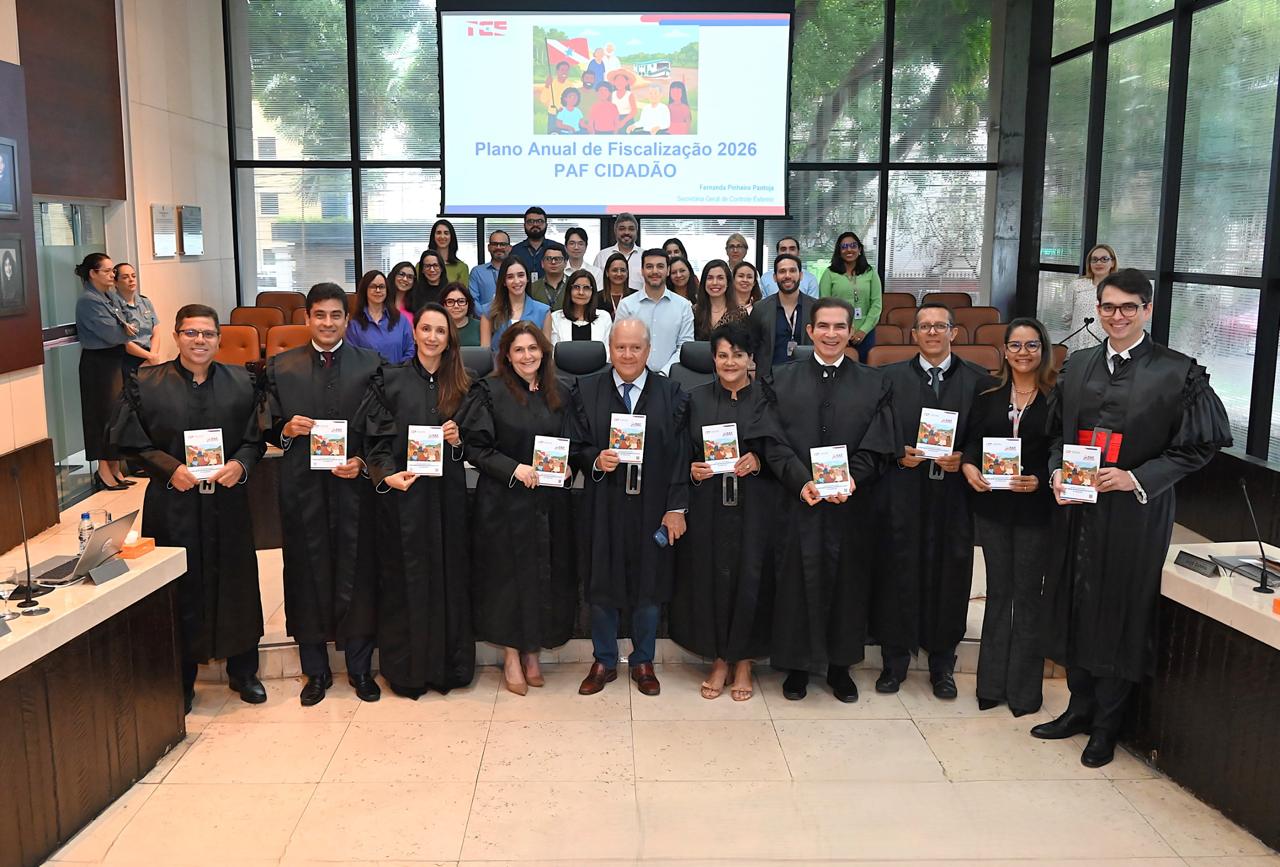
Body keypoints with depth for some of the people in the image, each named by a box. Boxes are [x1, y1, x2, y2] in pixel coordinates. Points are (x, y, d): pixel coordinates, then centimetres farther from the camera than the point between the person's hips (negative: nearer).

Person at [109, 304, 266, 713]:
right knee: (179, 592, 6)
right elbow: (128, 441, -1)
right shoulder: (145, 384, -2)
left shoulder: (240, 383, 5)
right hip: (172, 506, -2)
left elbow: (255, 438, 8)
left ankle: (242, 671, 27)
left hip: (228, 501, 2)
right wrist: (170, 468, -14)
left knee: (236, 585, 10)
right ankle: (180, 681, 23)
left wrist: (240, 464, -11)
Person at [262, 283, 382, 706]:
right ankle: (315, 670, 23)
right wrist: (287, 430, -12)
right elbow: (269, 431, 9)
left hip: (354, 485, -1)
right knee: (308, 575, 8)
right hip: (302, 488, 1)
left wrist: (362, 461, -12)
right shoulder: (280, 367, 6)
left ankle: (360, 667, 22)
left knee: (357, 574, 5)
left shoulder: (371, 364, 2)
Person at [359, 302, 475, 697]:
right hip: (403, 492, -3)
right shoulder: (389, 379, -1)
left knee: (448, 574, 7)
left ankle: (447, 663, 20)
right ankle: (407, 668, 16)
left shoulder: (461, 385, 8)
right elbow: (375, 438, -4)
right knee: (406, 577, 3)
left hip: (446, 494, 3)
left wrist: (458, 439, -8)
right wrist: (387, 474, -19)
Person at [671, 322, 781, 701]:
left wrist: (757, 462, -13)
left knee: (749, 579, 2)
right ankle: (719, 659, 20)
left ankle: (743, 661, 19)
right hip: (708, 508, 1)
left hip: (754, 509, -1)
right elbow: (684, 453, 9)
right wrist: (693, 470, -11)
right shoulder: (697, 399, 5)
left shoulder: (767, 400, 2)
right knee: (711, 579, 4)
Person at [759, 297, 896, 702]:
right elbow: (773, 443, -2)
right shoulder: (780, 380, 5)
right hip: (797, 501, -1)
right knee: (796, 582, 5)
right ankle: (797, 665, 20)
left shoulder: (874, 384, 6)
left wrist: (851, 479, -17)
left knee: (847, 583, 8)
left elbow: (877, 448, 0)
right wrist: (802, 481, -17)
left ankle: (840, 665, 23)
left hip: (852, 505, 1)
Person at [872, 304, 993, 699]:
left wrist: (963, 458, -11)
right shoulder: (891, 377, 6)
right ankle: (895, 659, 18)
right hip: (902, 492, 0)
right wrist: (898, 454, -10)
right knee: (898, 572, 3)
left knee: (949, 574, 5)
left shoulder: (978, 380, 5)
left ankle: (942, 663, 21)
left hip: (954, 492, 0)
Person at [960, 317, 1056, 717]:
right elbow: (971, 441, 6)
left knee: (1028, 595, 7)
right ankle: (992, 683, 22)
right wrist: (968, 466, -13)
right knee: (998, 592, 13)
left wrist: (1040, 481, -21)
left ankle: (1024, 689, 19)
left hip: (1035, 508, -3)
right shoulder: (988, 395, 5)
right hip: (992, 504, 3)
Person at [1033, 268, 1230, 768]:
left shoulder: (1178, 372, -7)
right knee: (1074, 609, 12)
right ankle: (1080, 708, 30)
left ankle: (1106, 726, 21)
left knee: (1119, 615, 4)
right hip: (1077, 509, 5)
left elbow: (1199, 445, -7)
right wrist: (1057, 472, -4)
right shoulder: (1078, 366, 9)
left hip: (1136, 515, -4)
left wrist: (1137, 478, -16)